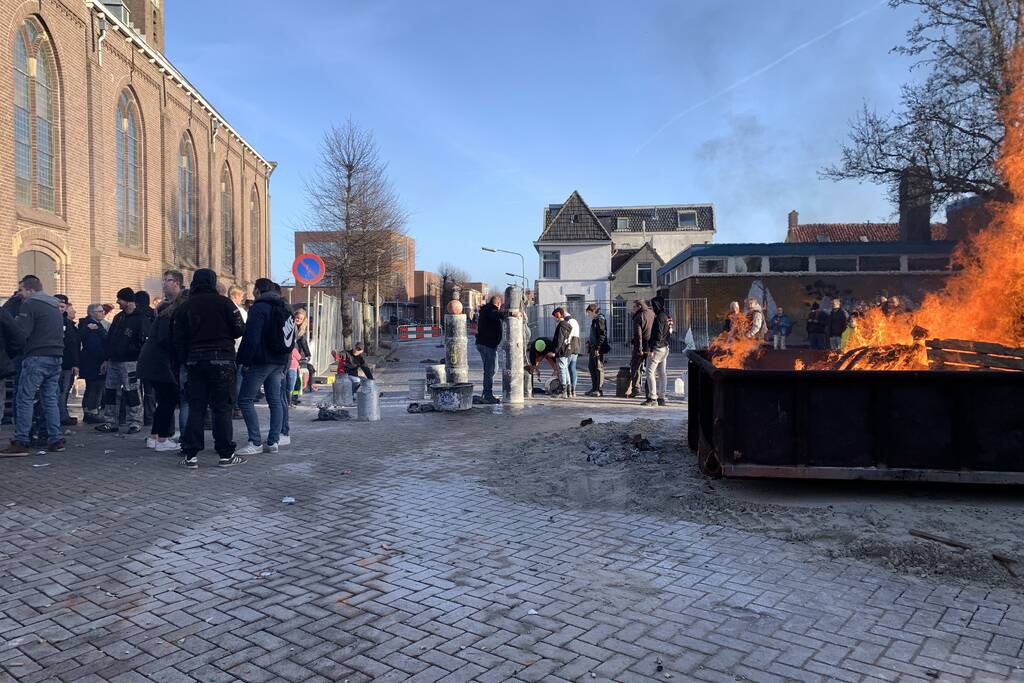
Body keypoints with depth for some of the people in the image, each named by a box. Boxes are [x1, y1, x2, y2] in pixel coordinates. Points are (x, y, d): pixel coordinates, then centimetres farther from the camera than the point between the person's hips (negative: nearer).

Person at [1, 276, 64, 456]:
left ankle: (20, 442, -4)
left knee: (25, 399, -3)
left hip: (37, 358, -8)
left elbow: (20, 332, -13)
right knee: (51, 399, 11)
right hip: (56, 357, 8)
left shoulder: (30, 305, -6)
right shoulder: (55, 306, 20)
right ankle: (55, 439, 10)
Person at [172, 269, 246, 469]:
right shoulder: (223, 302, -5)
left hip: (195, 360, 3)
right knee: (222, 407, 1)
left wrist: (186, 361, 10)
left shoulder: (184, 307, 5)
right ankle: (226, 454, 3)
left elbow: (177, 339, 4)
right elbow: (239, 329, -5)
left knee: (195, 407, 8)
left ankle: (190, 454, 6)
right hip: (221, 359, -3)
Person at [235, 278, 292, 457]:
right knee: (275, 401, 10)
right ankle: (273, 442, 10)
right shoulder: (285, 308, 17)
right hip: (279, 362, 9)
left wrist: (243, 361, -13)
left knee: (245, 400, -4)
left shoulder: (259, 308, -10)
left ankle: (256, 443, -8)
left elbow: (251, 338, -18)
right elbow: (291, 338, 20)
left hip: (261, 361, -9)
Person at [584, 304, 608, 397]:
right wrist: (589, 342, 21)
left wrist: (598, 348, -21)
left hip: (598, 348, -10)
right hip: (593, 348, 10)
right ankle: (594, 388, 22)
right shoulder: (594, 320, 17)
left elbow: (602, 335, -18)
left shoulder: (600, 319, -12)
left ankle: (600, 390, -2)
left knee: (599, 368, -6)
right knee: (591, 367, 14)